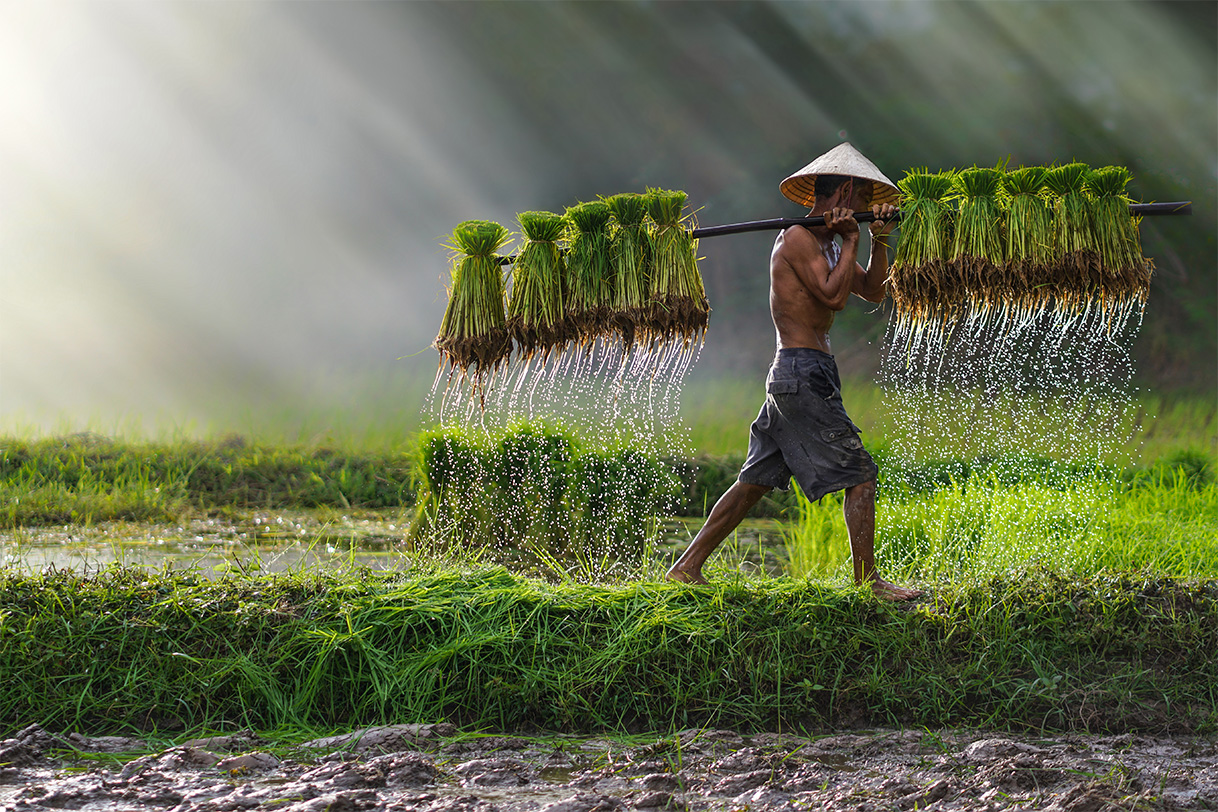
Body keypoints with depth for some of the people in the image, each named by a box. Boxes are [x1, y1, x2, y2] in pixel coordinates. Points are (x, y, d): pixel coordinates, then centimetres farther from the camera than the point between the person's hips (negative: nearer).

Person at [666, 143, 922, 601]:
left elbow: (873, 292, 20)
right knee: (860, 477, -8)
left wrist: (879, 241, 6)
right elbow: (833, 295, -22)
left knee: (756, 481, 11)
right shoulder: (798, 238, -10)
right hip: (805, 372, -10)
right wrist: (850, 241, -10)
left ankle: (687, 567, 13)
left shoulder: (826, 243, 20)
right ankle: (867, 581, -7)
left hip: (790, 377, 10)